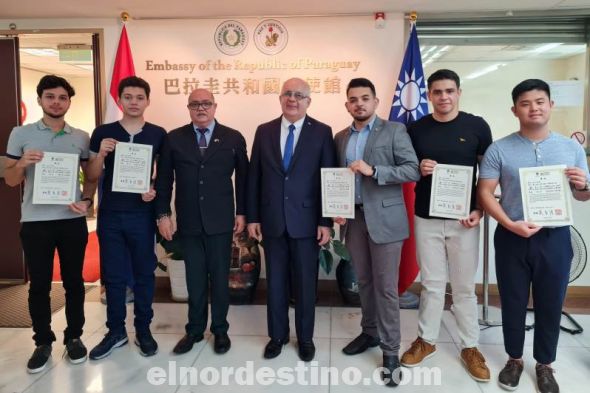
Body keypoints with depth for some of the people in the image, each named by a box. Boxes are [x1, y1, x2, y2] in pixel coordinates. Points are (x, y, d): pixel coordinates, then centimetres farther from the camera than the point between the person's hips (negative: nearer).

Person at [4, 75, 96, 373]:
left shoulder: (81, 137, 5)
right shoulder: (20, 134, 3)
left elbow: (90, 176, 12)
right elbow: (10, 180, 5)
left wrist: (87, 201, -6)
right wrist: (22, 163, -16)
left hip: (73, 220, 1)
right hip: (35, 222, 0)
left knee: (73, 282, 9)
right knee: (39, 284, 7)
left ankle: (74, 337, 23)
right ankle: (43, 342, 22)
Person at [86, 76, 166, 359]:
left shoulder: (158, 135, 1)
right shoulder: (102, 133, 3)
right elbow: (92, 176, 5)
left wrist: (156, 192, -12)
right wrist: (101, 154, -13)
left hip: (142, 214, -1)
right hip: (110, 214, 1)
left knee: (144, 273, 8)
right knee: (112, 274, 9)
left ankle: (143, 330, 22)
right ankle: (115, 331, 24)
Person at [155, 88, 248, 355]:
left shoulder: (233, 138, 2)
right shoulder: (174, 138, 4)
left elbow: (243, 178, 4)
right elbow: (164, 179, 5)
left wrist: (241, 213, 0)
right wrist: (163, 214, -1)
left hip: (220, 221, -1)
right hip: (188, 221, 1)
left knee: (220, 277, 8)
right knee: (194, 278, 11)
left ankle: (220, 329, 25)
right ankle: (195, 329, 27)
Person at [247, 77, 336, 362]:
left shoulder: (322, 132, -1)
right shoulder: (264, 131, 6)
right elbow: (254, 177, 6)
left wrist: (326, 221, -7)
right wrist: (252, 217, 3)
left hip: (306, 220, -2)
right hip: (272, 220, 2)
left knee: (305, 283, 10)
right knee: (275, 281, 12)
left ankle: (305, 337, 29)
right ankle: (277, 335, 31)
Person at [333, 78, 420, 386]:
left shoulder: (394, 130, -3)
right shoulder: (341, 138, 12)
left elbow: (412, 170, -10)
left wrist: (373, 171, -21)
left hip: (384, 218, -5)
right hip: (353, 218, 5)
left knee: (386, 286, -1)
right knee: (364, 281, 15)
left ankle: (390, 351, 10)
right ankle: (370, 332, 32)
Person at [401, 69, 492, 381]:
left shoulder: (477, 126, -1)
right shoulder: (416, 129, 2)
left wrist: (480, 209, -6)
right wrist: (419, 169, -13)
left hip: (463, 219, -1)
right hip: (426, 218, 1)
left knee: (464, 287, 9)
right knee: (431, 284, 11)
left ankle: (470, 347, 25)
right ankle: (426, 340, 27)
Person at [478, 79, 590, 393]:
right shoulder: (499, 149, -3)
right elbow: (485, 192, -6)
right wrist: (511, 225, -19)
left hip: (555, 237, 2)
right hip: (512, 237, -1)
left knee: (550, 305, 12)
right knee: (513, 303, 11)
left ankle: (544, 364, 32)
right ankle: (514, 359, 31)